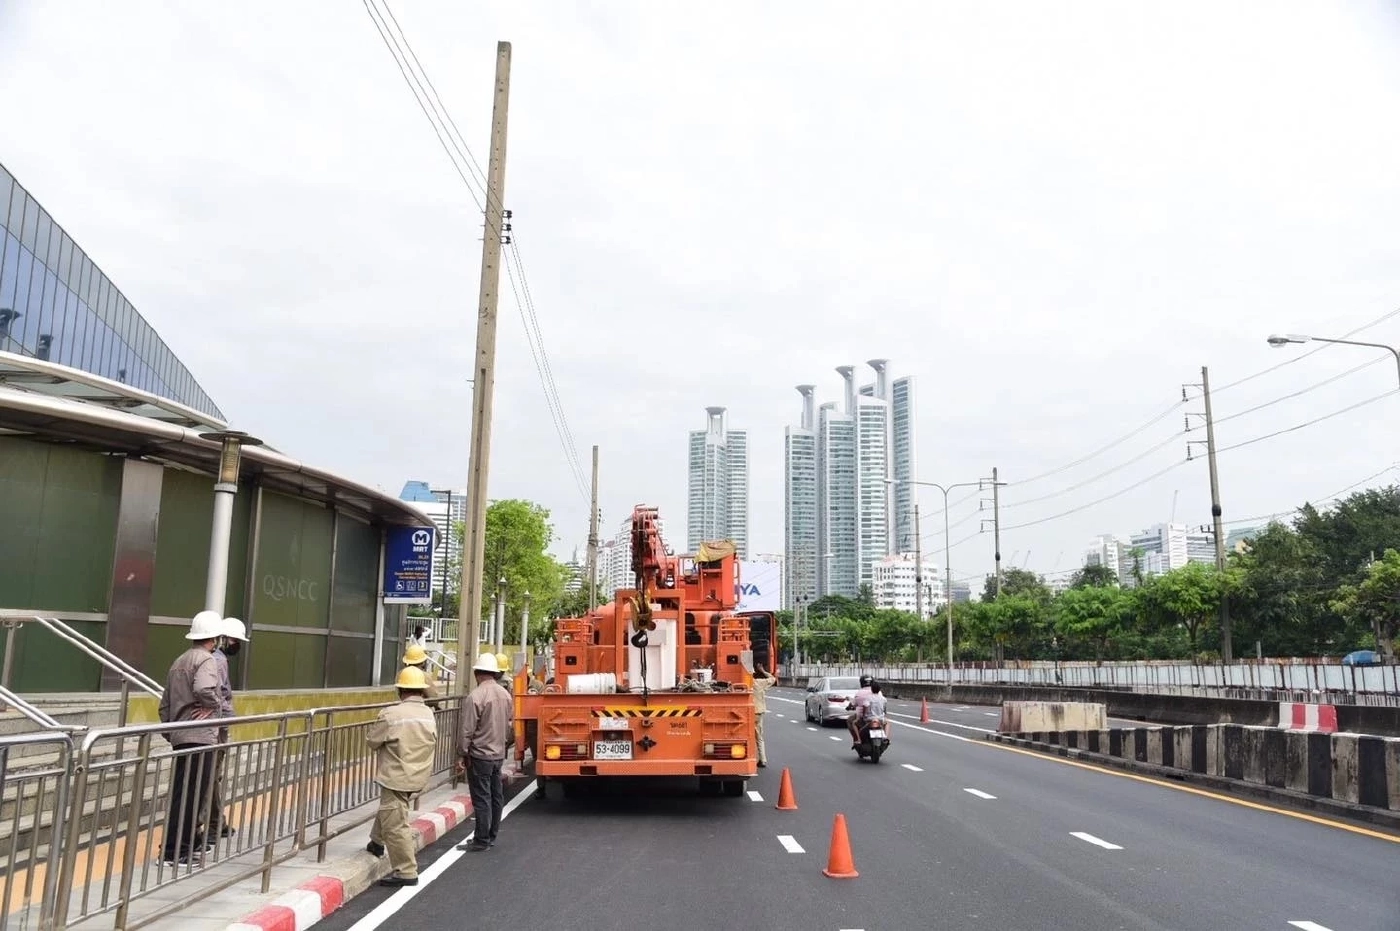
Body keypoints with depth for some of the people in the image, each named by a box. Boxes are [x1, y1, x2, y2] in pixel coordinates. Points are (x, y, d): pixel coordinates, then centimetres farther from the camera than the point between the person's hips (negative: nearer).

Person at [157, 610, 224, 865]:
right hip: (200, 737, -9)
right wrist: (215, 704, -12)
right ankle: (173, 851, -2)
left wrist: (169, 731, 23)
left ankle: (189, 842, 28)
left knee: (183, 793, 17)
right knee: (192, 795, -4)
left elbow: (165, 704, 19)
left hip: (180, 736, 9)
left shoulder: (179, 661, 17)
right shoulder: (207, 660, -11)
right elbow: (204, 690, -30)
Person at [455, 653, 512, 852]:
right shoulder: (505, 695, 4)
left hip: (480, 755, -7)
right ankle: (491, 836, 23)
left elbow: (468, 730, -15)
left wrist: (463, 755, -6)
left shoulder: (475, 696, -17)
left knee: (481, 798, -1)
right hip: (499, 754, 7)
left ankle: (481, 841, 5)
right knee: (496, 796, 13)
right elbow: (510, 727, 11)